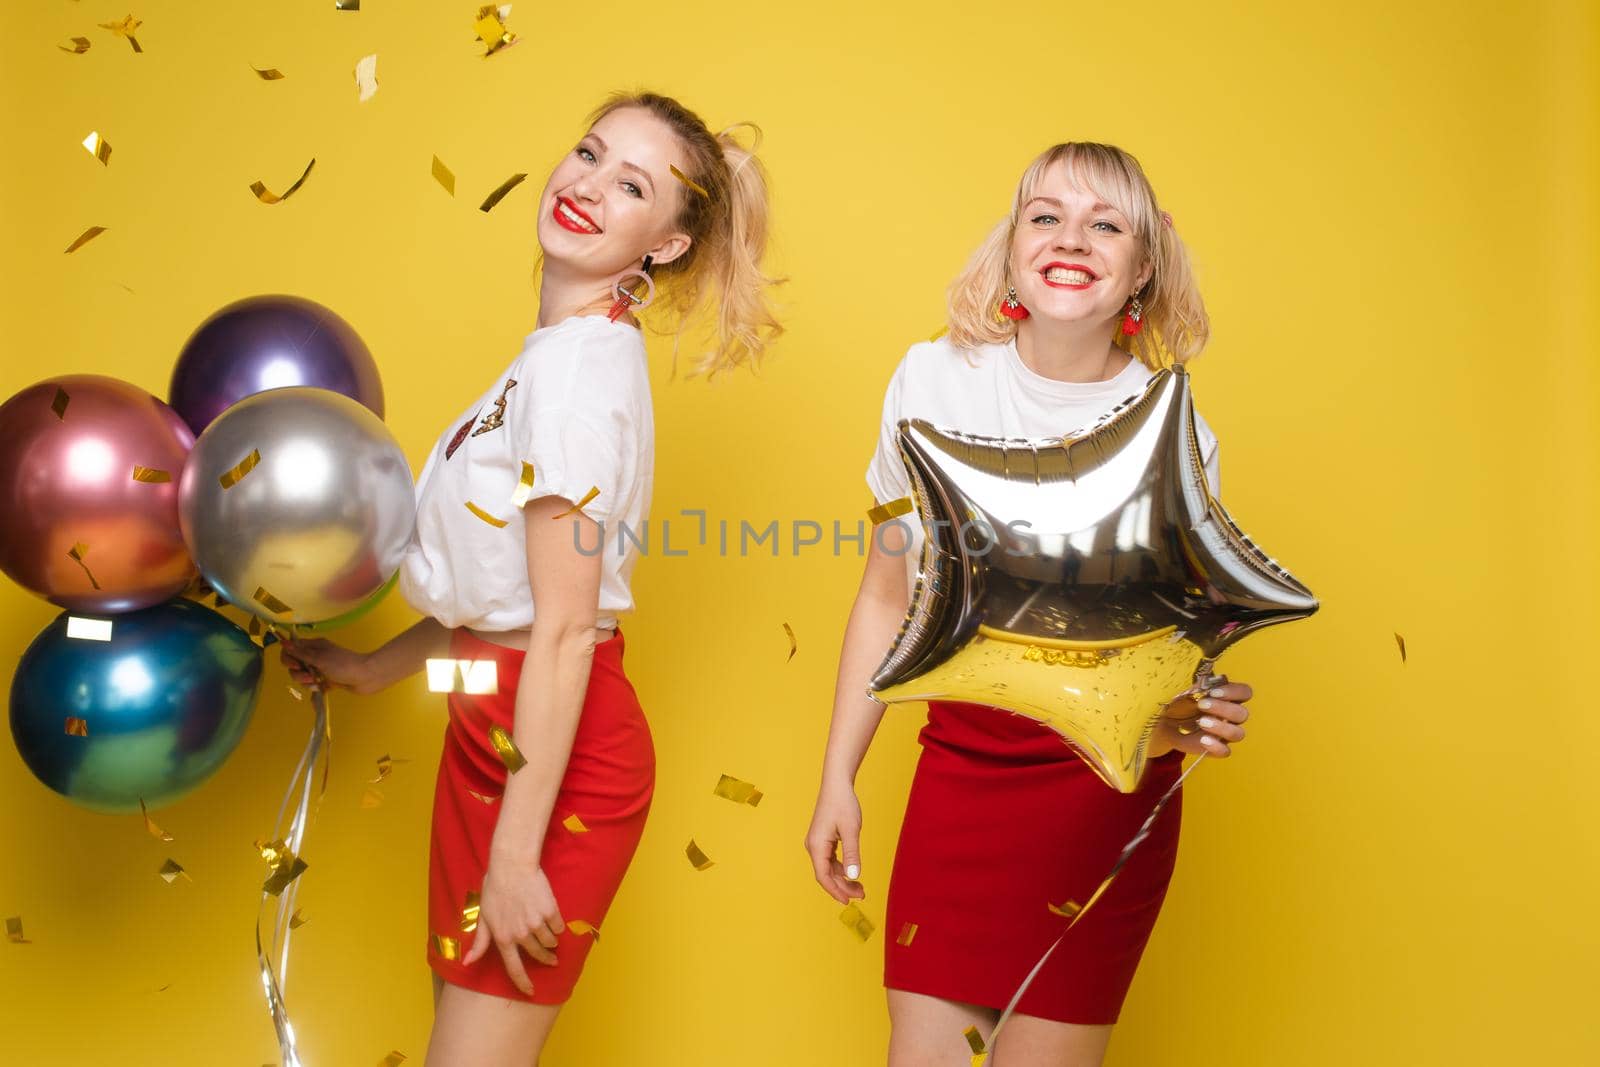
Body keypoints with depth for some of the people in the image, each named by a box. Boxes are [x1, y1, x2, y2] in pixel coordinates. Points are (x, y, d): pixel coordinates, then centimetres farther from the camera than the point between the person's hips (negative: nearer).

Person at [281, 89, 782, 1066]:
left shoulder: (580, 364, -19)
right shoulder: (568, 352, 9)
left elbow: (563, 630, -21)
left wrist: (515, 856, -18)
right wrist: (377, 670, 21)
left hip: (555, 751, -9)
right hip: (492, 728, 9)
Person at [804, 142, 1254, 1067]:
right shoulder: (936, 379, -3)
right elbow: (888, 599, 4)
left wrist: (1193, 718, -24)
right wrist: (839, 779, 6)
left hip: (1106, 784, -1)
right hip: (961, 760, 2)